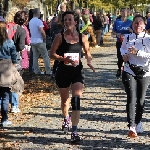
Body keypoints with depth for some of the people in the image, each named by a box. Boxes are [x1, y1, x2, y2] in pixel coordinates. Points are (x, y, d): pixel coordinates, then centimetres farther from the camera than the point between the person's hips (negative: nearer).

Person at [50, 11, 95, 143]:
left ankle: (74, 131, -19)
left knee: (76, 99, -18)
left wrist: (89, 61, -9)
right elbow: (52, 54, -4)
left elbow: (88, 53, 12)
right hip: (63, 71, 1)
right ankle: (66, 119, 51)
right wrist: (64, 58, -20)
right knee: (65, 100, 17)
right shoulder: (60, 37, -5)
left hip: (77, 71, 0)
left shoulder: (82, 37, -1)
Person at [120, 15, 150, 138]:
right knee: (131, 99, -12)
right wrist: (124, 54, 1)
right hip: (129, 71, 1)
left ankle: (138, 123, 31)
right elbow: (122, 48, 22)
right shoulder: (128, 38, 5)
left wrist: (137, 52, -23)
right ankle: (132, 127, -16)